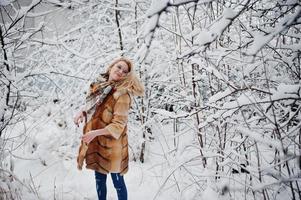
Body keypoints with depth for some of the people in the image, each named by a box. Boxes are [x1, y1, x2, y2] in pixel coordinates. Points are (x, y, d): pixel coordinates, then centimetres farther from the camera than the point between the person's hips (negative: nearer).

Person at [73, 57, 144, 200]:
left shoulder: (122, 94, -18)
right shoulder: (99, 85, 5)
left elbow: (118, 125, -20)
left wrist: (96, 132, -27)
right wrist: (82, 112, 2)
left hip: (111, 144, -7)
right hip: (95, 142, 7)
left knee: (118, 182, 7)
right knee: (99, 179, 20)